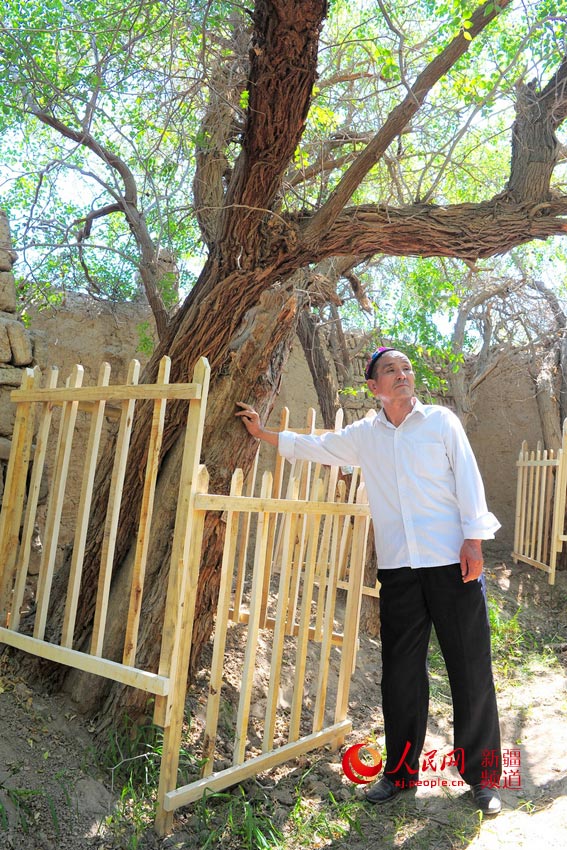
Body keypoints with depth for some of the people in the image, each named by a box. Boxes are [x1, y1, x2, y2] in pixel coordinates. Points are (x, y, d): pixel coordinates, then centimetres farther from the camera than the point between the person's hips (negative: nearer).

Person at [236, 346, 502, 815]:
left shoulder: (441, 421, 3)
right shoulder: (364, 435, 11)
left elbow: (468, 478, 0)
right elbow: (313, 446, 22)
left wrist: (474, 538, -8)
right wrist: (263, 433, 22)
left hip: (452, 561, -2)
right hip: (398, 566, 3)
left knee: (471, 669, 4)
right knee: (401, 671, 10)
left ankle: (483, 776, 21)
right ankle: (401, 772, 25)